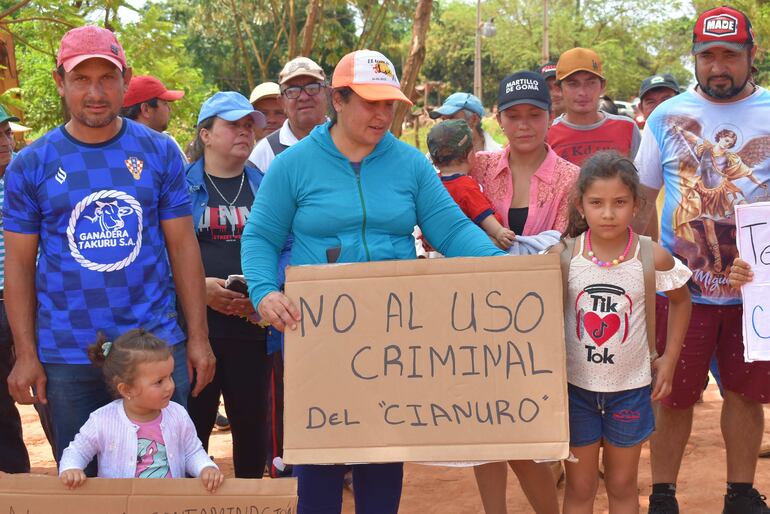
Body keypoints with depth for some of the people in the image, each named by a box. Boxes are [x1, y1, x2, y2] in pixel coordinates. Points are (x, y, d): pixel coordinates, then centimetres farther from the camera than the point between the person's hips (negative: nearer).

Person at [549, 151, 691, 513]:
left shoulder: (653, 258, -11)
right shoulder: (563, 256, -12)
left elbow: (680, 301, 8)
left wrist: (669, 360, 5)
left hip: (629, 388, 0)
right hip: (576, 386, 0)